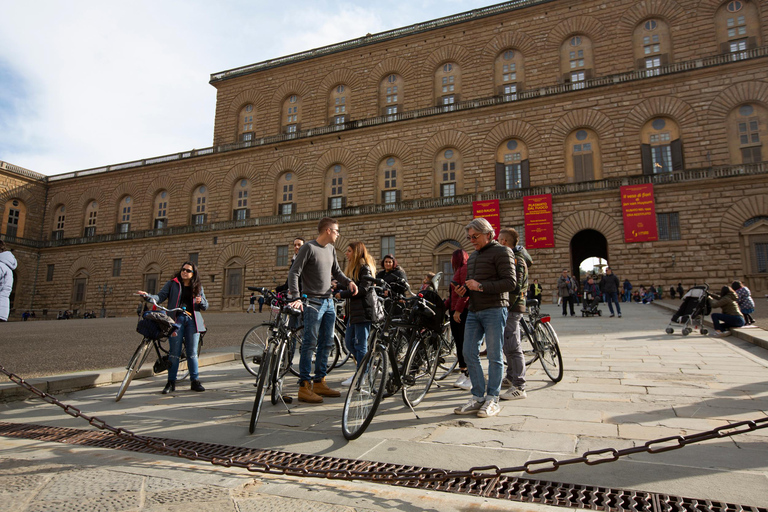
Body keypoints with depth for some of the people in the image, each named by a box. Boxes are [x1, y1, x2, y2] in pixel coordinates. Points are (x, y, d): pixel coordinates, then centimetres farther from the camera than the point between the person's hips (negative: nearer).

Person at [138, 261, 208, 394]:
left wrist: (201, 301, -8)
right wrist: (148, 295, -19)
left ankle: (195, 381, 11)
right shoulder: (172, 284, 10)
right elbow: (160, 297, -1)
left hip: (192, 320, 1)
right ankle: (171, 382, 9)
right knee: (174, 352, -1)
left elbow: (205, 307, 14)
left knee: (192, 353, 3)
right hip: (176, 319, -1)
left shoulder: (198, 287, 15)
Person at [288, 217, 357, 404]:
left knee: (326, 343, 11)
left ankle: (319, 383, 20)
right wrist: (296, 297, -25)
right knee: (310, 344, -7)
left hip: (329, 302, 8)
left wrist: (349, 282, 1)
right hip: (313, 302, -8)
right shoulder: (308, 248, -9)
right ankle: (304, 387, -1)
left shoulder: (331, 249, 14)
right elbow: (293, 273, -14)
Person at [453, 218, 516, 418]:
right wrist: (465, 289, 8)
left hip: (494, 310, -8)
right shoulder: (473, 256, 21)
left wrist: (481, 286, -18)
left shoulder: (502, 252, -5)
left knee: (494, 356, -1)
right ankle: (478, 397, 15)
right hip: (474, 311, 8)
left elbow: (510, 282, -14)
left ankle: (492, 399, 10)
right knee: (469, 354, 5)